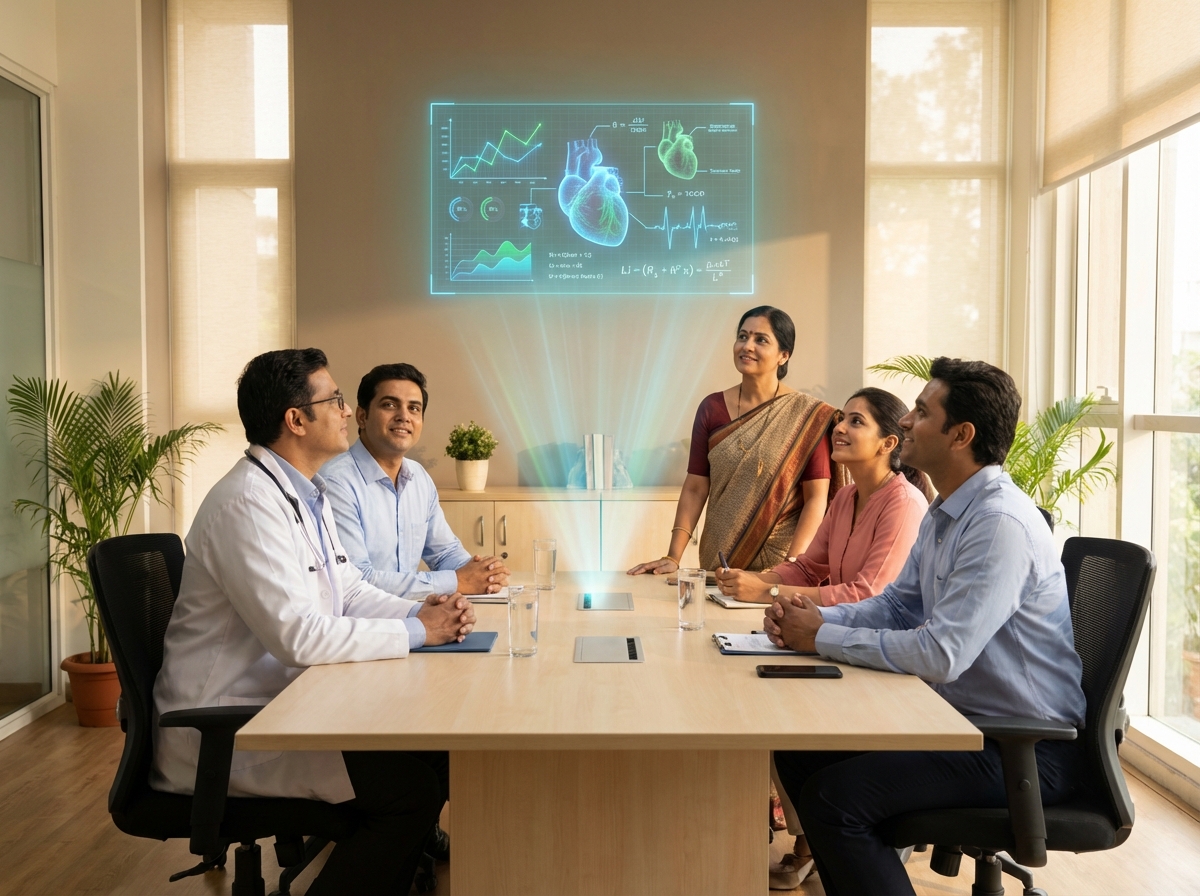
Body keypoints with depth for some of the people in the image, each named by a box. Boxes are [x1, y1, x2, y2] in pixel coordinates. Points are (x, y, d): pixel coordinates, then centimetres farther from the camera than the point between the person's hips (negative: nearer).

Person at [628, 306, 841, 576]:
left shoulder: (807, 416, -7)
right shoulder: (711, 409, 1)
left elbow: (816, 498, -9)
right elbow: (695, 489, 0)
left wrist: (791, 566, -19)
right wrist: (672, 557, -8)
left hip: (778, 565, -2)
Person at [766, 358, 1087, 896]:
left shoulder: (1000, 524, -25)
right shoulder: (945, 513, 8)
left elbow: (940, 656, -30)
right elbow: (899, 604, 15)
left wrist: (822, 638, -19)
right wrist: (816, 617, -4)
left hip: (1026, 747, -10)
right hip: (963, 717, 10)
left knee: (833, 796, -22)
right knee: (798, 752, 4)